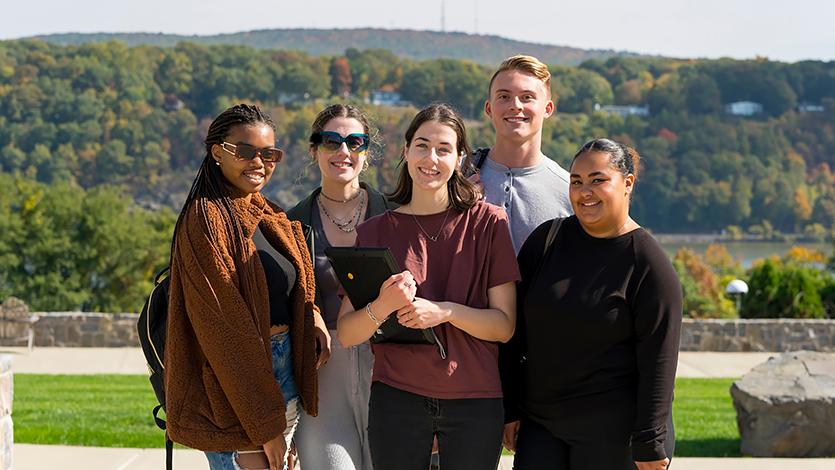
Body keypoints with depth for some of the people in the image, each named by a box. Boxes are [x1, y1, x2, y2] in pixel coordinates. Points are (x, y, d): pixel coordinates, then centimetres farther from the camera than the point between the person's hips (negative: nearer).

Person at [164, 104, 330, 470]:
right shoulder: (206, 219, -13)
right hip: (234, 387, -8)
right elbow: (223, 324, -17)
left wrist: (310, 314, -2)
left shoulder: (269, 216, 14)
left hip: (283, 380, 8)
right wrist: (265, 424, -18)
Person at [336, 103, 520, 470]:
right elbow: (346, 335, 0)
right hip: (397, 398, 1)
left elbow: (505, 325, -3)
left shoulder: (488, 222, 0)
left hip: (474, 401, -1)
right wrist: (382, 307, -20)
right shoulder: (375, 231, 4)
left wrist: (445, 312, -19)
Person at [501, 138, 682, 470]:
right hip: (538, 421, 4)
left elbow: (658, 359, -10)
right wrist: (509, 407, 6)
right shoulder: (546, 240, 5)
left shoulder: (649, 265, -7)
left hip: (611, 432, -4)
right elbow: (517, 330, 9)